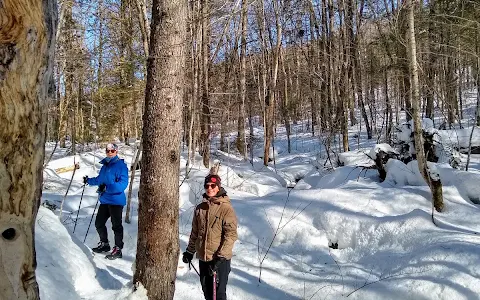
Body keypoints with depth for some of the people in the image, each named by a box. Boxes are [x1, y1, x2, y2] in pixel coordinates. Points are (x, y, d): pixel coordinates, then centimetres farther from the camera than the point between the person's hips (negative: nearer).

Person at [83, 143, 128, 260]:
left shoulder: (121, 165, -12)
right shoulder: (105, 165, 13)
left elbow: (123, 184, -23)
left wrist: (107, 187, -30)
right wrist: (89, 180, 35)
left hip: (116, 201, -8)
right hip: (105, 200, 8)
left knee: (116, 225, -1)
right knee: (99, 223, 16)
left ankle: (118, 249, 9)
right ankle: (104, 244, 33)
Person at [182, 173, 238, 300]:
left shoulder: (226, 208, -12)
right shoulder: (200, 208, 7)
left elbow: (231, 234, -16)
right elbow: (195, 232, 17)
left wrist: (221, 257, -21)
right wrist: (190, 251, 18)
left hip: (220, 259, -6)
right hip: (203, 257, 6)